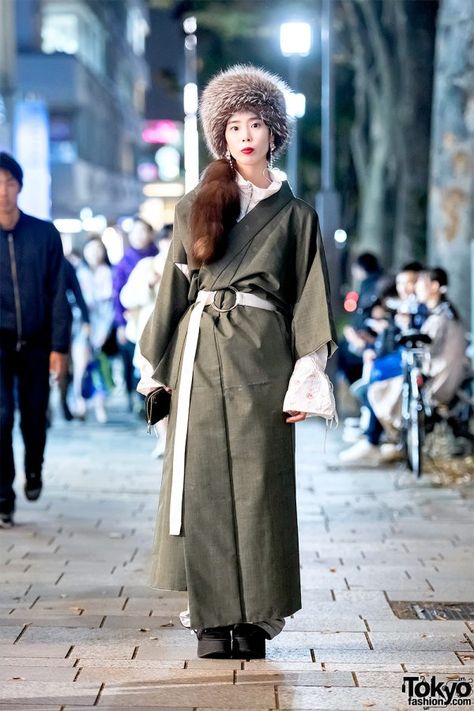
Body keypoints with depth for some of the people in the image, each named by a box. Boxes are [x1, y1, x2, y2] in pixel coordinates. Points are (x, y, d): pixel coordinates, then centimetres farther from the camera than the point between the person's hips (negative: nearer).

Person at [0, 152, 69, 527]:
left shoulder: (45, 234, -2)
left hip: (35, 342, 1)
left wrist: (59, 346, -3)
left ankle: (34, 470, 40)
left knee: (34, 416, 10)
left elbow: (57, 294, 0)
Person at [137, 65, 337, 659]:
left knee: (258, 482, -2)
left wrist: (307, 380, -3)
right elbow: (173, 288, 13)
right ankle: (212, 616, 3)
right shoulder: (195, 207, 12)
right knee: (203, 481, -3)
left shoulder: (294, 214, 9)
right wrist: (156, 365, 8)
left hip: (262, 354, -1)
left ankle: (255, 617, 6)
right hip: (199, 353, 1)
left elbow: (308, 300, 5)